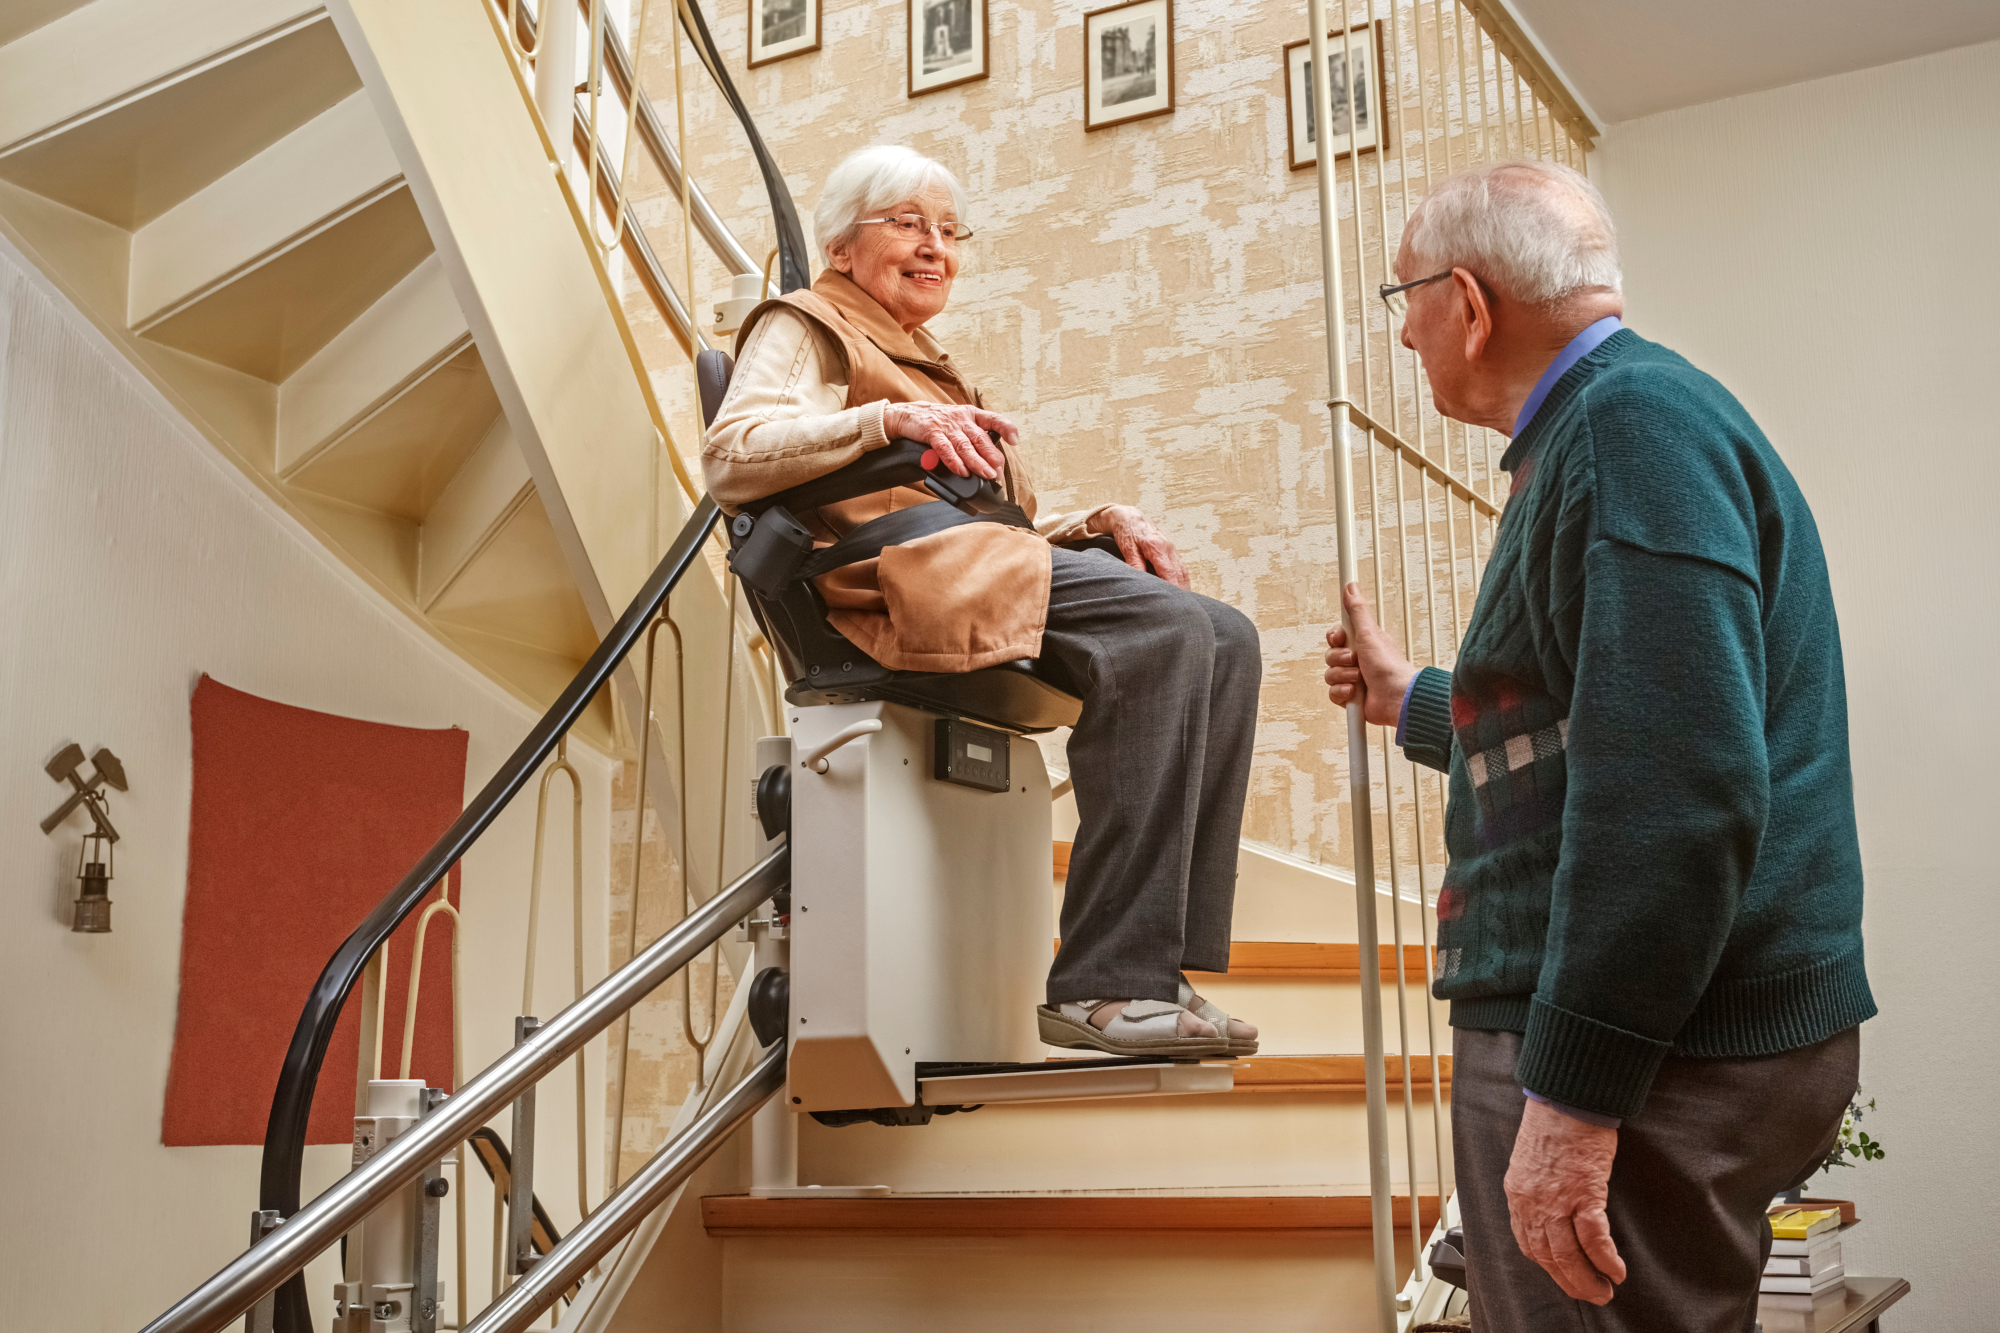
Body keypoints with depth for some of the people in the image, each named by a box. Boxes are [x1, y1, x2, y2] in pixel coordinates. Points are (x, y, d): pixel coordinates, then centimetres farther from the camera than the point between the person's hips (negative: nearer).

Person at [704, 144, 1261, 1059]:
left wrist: (1103, 522, 11)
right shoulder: (805, 326, 14)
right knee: (1168, 629, -28)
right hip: (897, 577, -8)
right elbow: (730, 458, -8)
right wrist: (889, 420, -20)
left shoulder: (926, 365, 39)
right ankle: (1102, 985, -32)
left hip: (986, 572, 8)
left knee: (1227, 640, -12)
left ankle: (1157, 972, -21)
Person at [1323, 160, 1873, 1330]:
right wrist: (1416, 702, 40)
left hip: (1655, 1054, -10)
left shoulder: (1634, 416, -15)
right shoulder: (1606, 420, 19)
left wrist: (1572, 1091, -27)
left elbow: (1678, 785, -27)